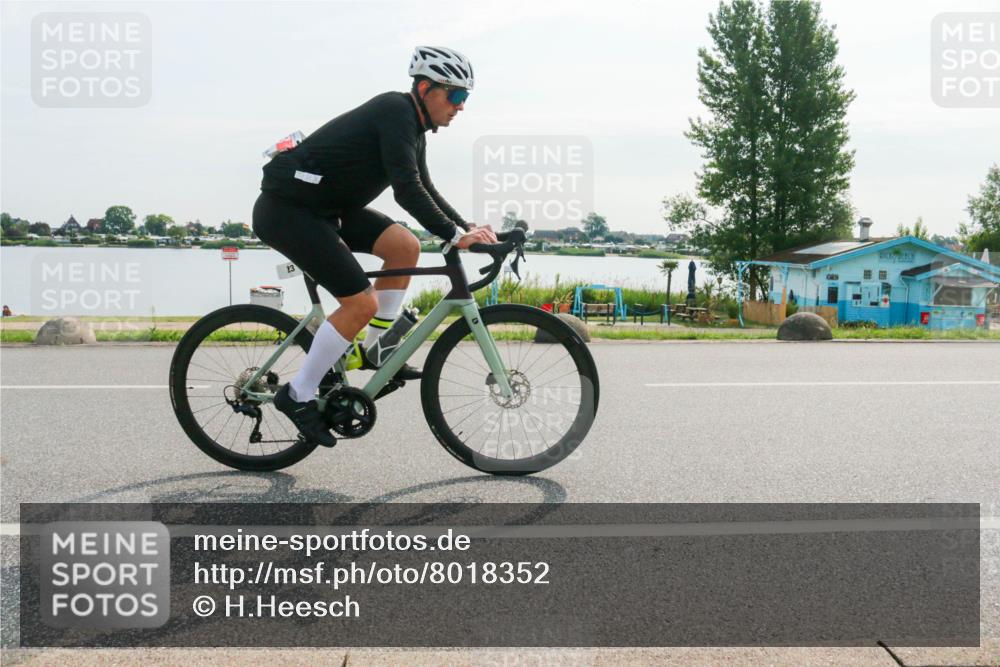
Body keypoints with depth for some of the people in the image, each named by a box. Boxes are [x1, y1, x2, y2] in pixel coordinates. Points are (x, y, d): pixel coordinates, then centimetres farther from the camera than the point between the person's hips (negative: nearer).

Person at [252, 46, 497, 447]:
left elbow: (424, 191, 20)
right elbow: (406, 189, -28)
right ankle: (298, 395, -2)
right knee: (361, 303, -14)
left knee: (405, 246, 0)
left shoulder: (412, 126, 12)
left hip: (324, 206, 10)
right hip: (286, 209, -10)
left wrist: (468, 228, 9)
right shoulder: (395, 111, -18)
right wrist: (456, 236, -27)